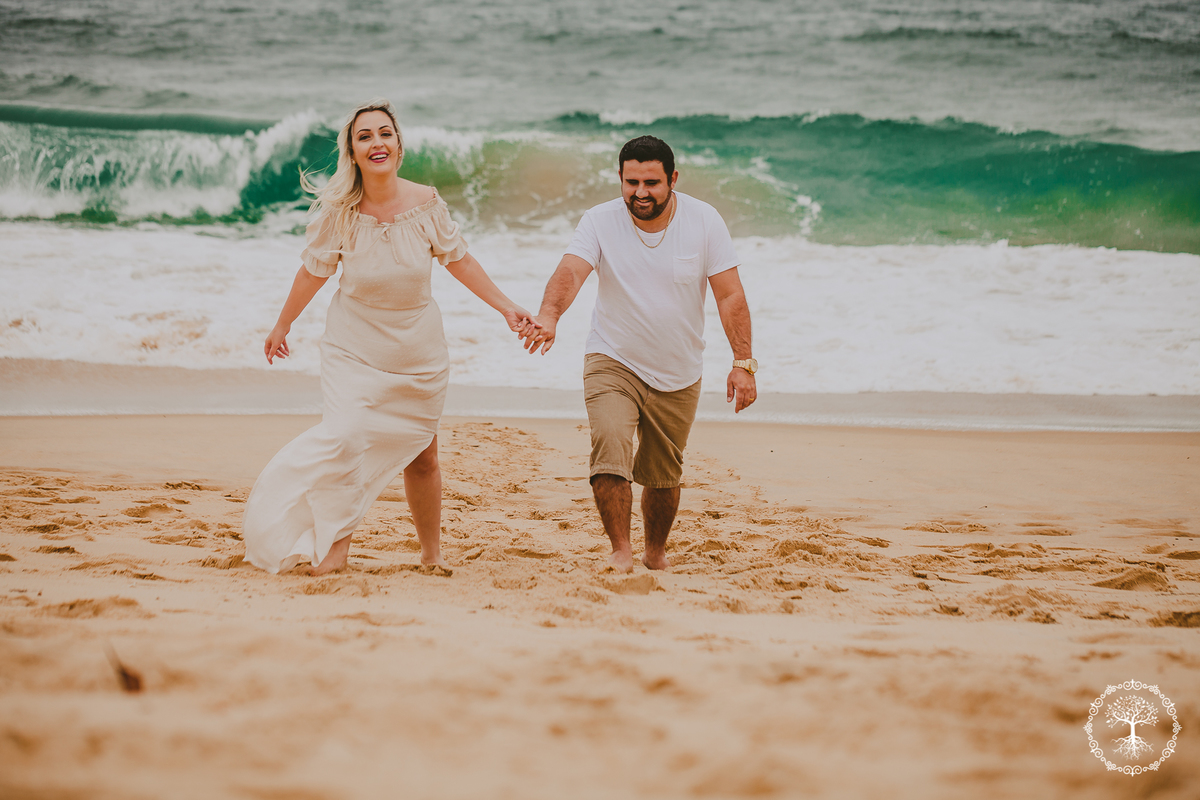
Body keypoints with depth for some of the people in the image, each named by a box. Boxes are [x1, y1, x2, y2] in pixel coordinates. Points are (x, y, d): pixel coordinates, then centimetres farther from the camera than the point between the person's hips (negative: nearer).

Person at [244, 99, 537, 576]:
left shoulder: (425, 204, -13)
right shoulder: (339, 212, -16)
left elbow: (459, 261, 2)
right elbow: (314, 271, 0)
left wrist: (506, 308, 1)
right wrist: (282, 326, 12)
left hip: (418, 350, 2)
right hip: (354, 345, -1)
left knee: (421, 456, 9)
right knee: (342, 437, -20)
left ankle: (432, 553, 26)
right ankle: (335, 543, -7)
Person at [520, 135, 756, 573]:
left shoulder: (704, 221, -10)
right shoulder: (600, 221, -12)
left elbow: (730, 296, -10)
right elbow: (570, 272, -28)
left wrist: (743, 363, -17)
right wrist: (548, 316, -48)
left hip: (678, 373, 1)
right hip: (613, 362, -1)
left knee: (663, 476, 11)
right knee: (610, 447, -25)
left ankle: (656, 552, 36)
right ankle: (620, 551, -13)